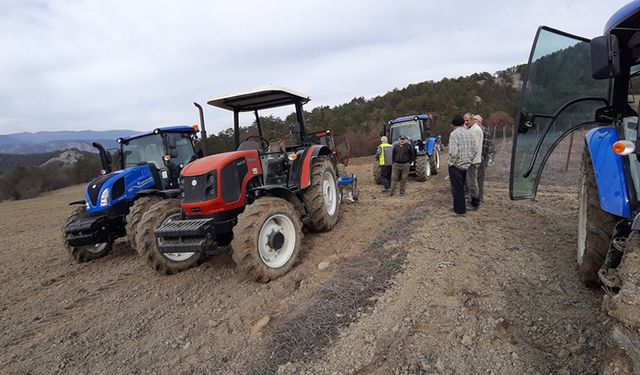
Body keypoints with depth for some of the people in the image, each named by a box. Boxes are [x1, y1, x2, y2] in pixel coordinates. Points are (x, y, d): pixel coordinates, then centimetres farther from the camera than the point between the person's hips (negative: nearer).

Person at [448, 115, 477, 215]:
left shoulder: (454, 134, -14)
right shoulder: (470, 134, 8)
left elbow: (453, 153, -23)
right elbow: (474, 152, 8)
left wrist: (451, 163, -9)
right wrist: (469, 161, 15)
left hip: (456, 166, -7)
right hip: (466, 166, 7)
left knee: (457, 188, 4)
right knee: (462, 187, 20)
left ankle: (459, 210, 12)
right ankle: (462, 207, 31)